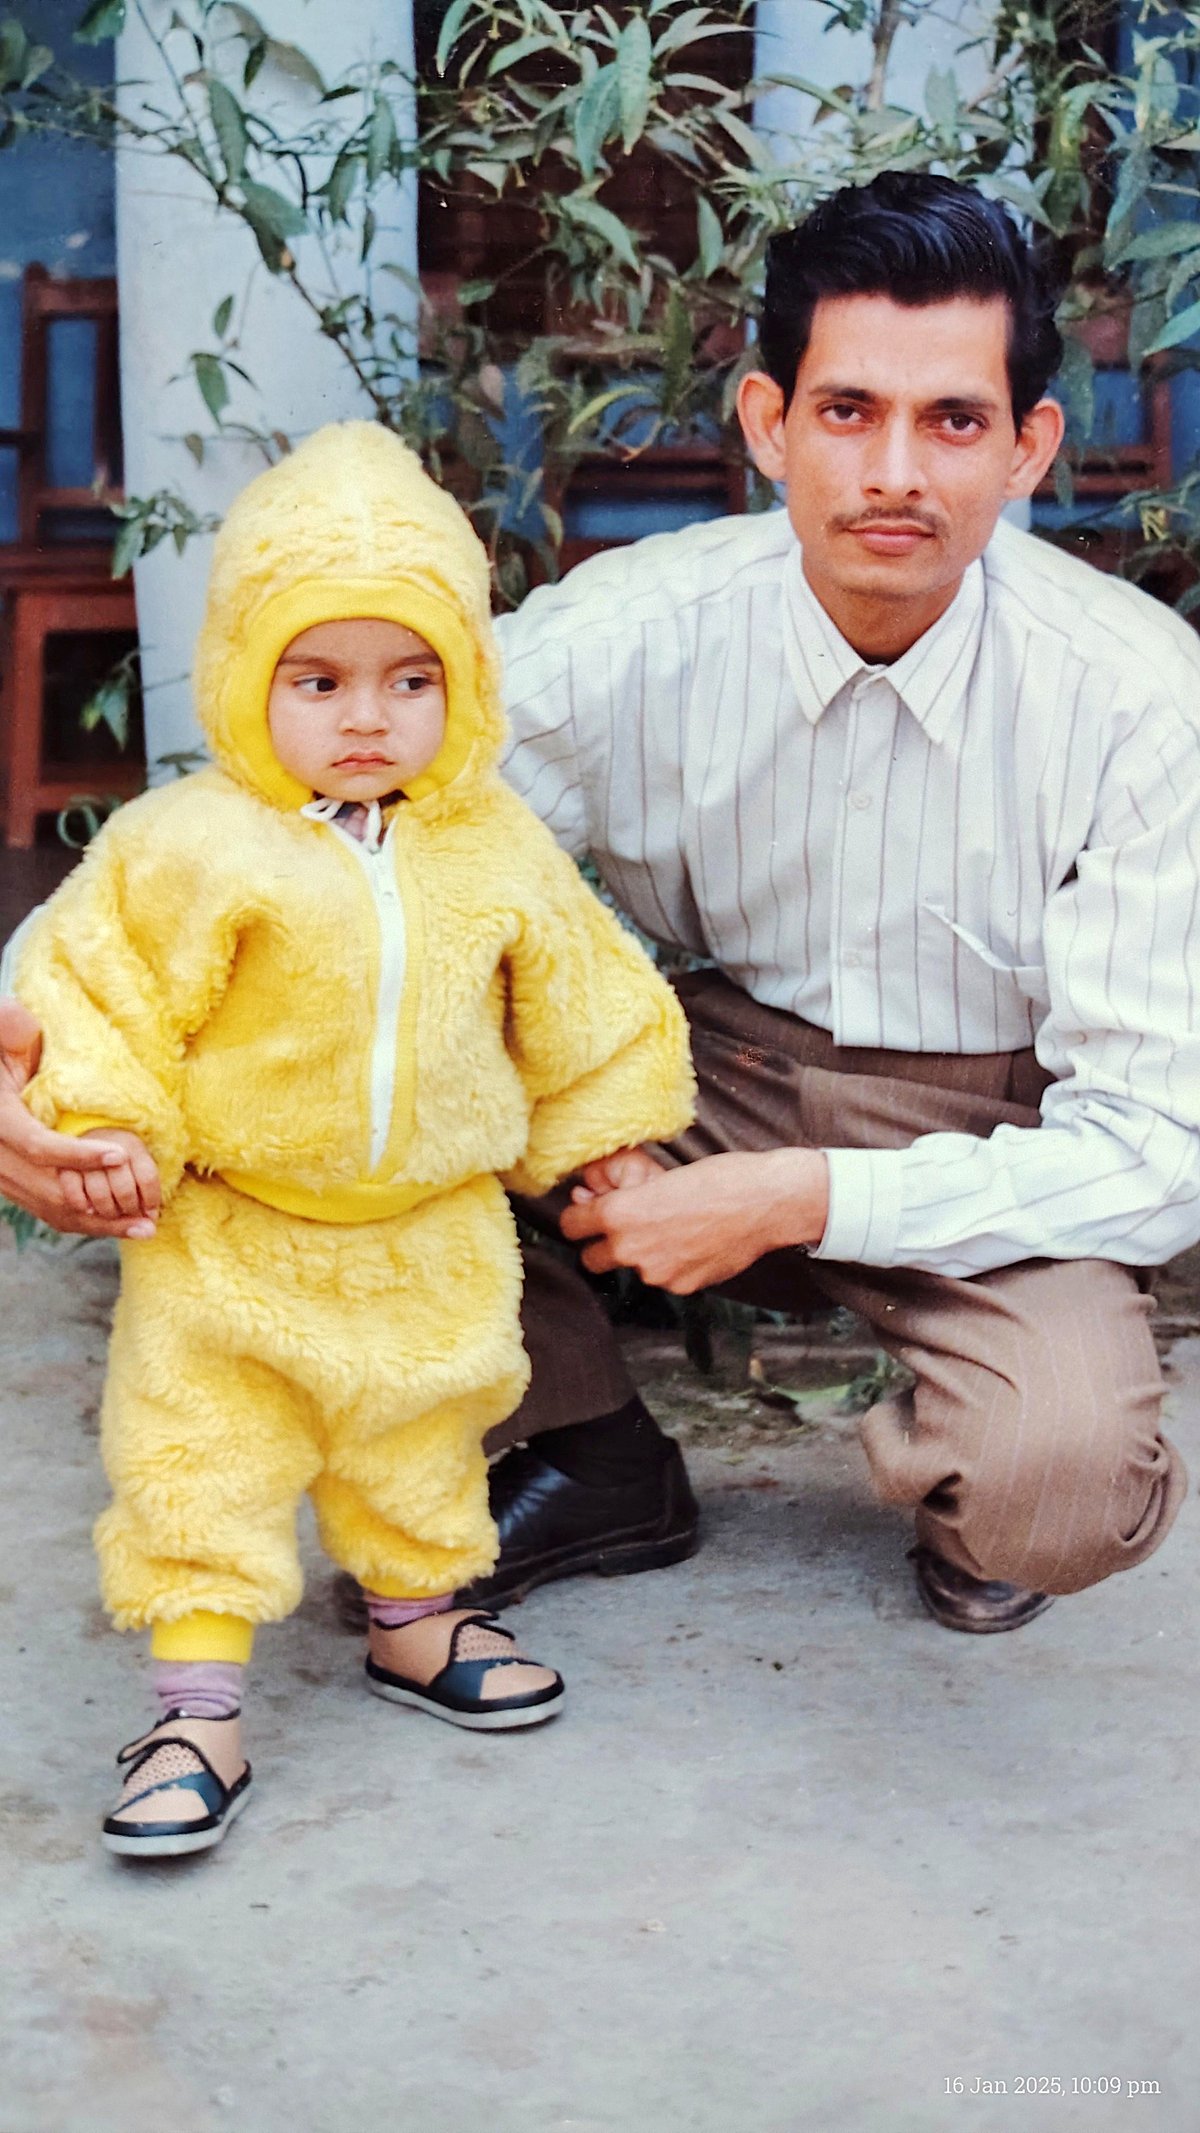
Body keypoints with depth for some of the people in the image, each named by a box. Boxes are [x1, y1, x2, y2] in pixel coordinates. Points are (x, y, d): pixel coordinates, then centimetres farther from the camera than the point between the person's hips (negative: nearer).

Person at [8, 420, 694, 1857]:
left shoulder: (494, 849, -3)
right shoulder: (188, 846, -17)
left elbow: (572, 1000, 10)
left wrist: (596, 1132, 16)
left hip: (431, 1236, 3)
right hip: (224, 1234, -3)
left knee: (421, 1443, 20)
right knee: (200, 1463, -1)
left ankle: (417, 1626, 43)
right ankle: (199, 1711, 10)